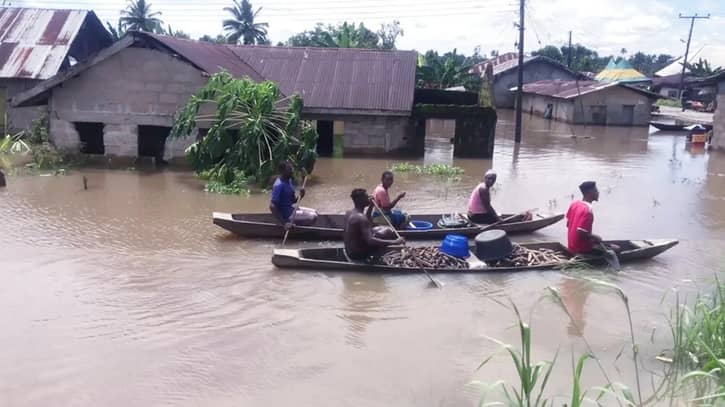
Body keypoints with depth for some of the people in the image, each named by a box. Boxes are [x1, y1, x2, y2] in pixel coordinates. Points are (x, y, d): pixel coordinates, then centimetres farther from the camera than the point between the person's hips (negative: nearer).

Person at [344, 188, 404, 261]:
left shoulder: (349, 213, 3)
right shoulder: (360, 218, -26)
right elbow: (369, 240, -35)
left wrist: (371, 206, 10)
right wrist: (395, 242, -36)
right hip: (358, 254, -9)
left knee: (378, 229, 23)